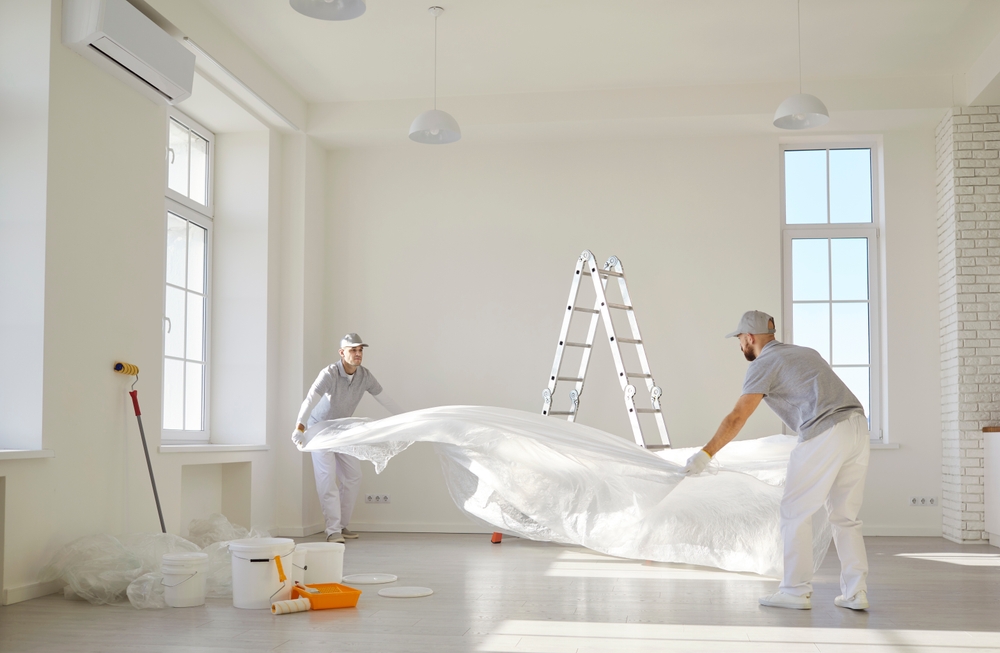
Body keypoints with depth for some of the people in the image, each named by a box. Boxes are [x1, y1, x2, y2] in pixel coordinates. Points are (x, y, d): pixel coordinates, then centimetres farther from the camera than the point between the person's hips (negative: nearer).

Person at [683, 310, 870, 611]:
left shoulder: (764, 364, 3)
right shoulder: (806, 352, 27)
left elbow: (737, 418, -8)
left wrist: (705, 454, -8)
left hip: (824, 434, -8)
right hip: (858, 426, 8)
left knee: (796, 512, 5)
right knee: (845, 516, 14)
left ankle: (796, 591, 8)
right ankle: (855, 593, 12)